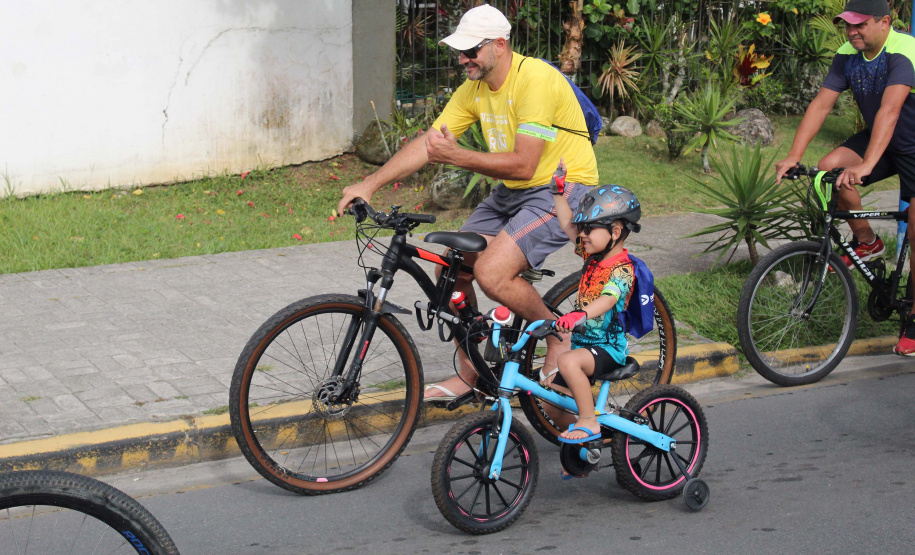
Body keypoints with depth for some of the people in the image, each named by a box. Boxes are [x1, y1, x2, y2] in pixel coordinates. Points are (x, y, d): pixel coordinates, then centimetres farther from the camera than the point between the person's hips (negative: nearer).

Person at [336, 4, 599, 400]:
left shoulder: (535, 81, -22)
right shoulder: (474, 90, 3)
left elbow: (523, 165, -26)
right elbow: (426, 143, 2)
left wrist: (456, 156, -26)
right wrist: (369, 184, -7)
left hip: (560, 190, -9)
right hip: (509, 194, 9)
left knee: (491, 272, -26)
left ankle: (560, 339, 0)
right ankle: (468, 375, 17)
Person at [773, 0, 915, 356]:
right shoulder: (848, 56, -9)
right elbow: (821, 104, -12)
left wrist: (866, 166, -53)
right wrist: (793, 157, -23)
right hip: (879, 140, 6)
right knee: (829, 168, -19)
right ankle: (866, 242, 2)